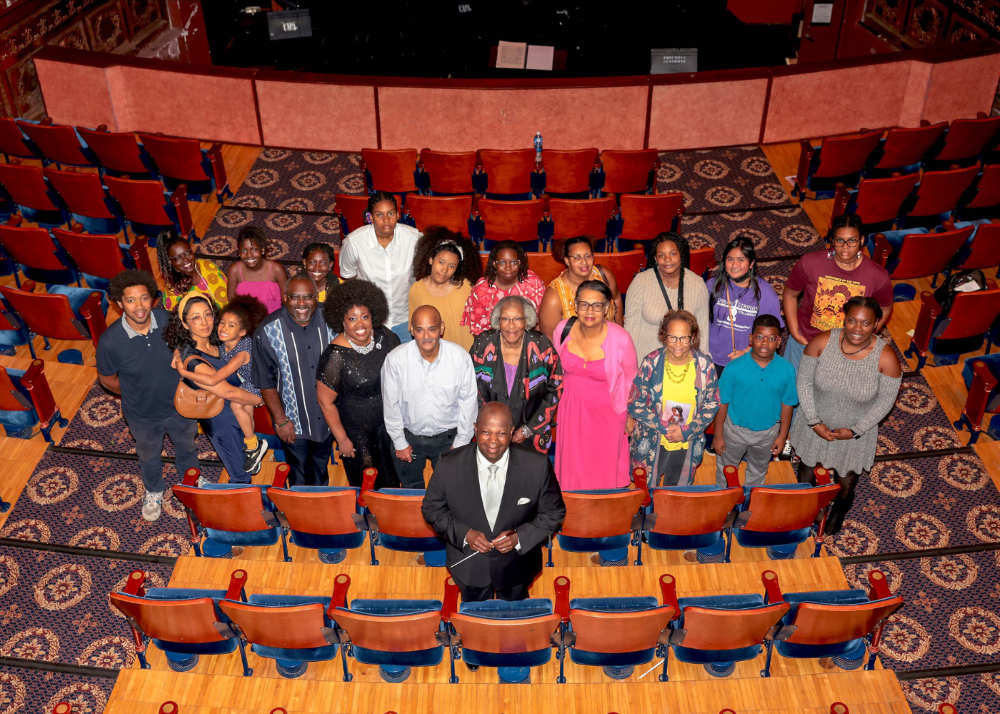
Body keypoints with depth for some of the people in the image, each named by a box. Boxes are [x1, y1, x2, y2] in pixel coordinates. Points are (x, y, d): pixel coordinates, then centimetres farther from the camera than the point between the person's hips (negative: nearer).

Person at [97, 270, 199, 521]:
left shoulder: (168, 320, -25)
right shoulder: (110, 341, -31)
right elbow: (106, 379, -11)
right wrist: (135, 394, -4)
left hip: (179, 405, 2)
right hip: (142, 415, -2)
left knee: (187, 447, 30)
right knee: (149, 456, 28)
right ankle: (153, 492, 59)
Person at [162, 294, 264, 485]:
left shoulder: (216, 342, -9)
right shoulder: (193, 361, -32)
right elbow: (230, 392, -30)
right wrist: (262, 399, -16)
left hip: (241, 415, 7)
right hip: (224, 425, -7)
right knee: (241, 477, 11)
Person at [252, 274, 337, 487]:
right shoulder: (268, 332, -20)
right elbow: (265, 383, -12)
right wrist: (280, 420, -10)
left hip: (327, 416, 3)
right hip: (294, 421, -3)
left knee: (321, 472, 26)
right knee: (299, 477, 14)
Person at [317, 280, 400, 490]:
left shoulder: (385, 336, -11)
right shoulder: (336, 355, -25)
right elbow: (326, 401, -16)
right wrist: (342, 439, -11)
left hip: (390, 421, 5)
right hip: (357, 430, -5)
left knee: (391, 478, 23)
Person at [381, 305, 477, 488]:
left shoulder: (460, 357, -18)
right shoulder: (395, 359, -19)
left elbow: (468, 401, -8)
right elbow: (391, 404, -7)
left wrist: (461, 442, -3)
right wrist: (399, 442, -1)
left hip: (447, 436, 0)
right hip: (408, 436, 0)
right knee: (412, 491, 20)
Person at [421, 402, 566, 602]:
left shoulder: (537, 465, -23)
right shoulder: (449, 466, -23)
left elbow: (554, 512, -9)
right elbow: (432, 509, -7)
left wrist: (520, 538, -23)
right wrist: (464, 534, -22)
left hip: (516, 566, 0)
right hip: (469, 568, 0)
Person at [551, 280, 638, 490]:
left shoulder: (620, 339, -22)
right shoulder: (563, 329, -13)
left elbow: (631, 379, -5)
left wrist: (632, 416, 4)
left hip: (606, 411, -3)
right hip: (571, 408, 3)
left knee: (605, 467, 11)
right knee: (573, 466, 16)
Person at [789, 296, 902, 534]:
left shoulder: (886, 357, -26)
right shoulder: (822, 341, -24)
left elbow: (885, 400, -14)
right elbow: (803, 381, -12)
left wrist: (855, 431, -16)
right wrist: (813, 422, -15)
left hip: (855, 434, -1)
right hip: (815, 426, 1)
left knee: (846, 485, 22)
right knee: (806, 471, 26)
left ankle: (837, 515, 57)